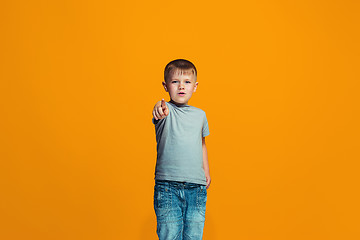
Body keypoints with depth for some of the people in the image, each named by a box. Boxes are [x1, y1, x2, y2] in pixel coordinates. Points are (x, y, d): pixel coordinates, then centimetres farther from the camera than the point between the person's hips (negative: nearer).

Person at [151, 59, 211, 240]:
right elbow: (162, 113, -28)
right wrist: (159, 108, -52)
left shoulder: (200, 115, 12)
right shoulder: (165, 110, -3)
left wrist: (206, 171, 22)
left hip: (196, 186, 4)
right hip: (167, 186, -3)